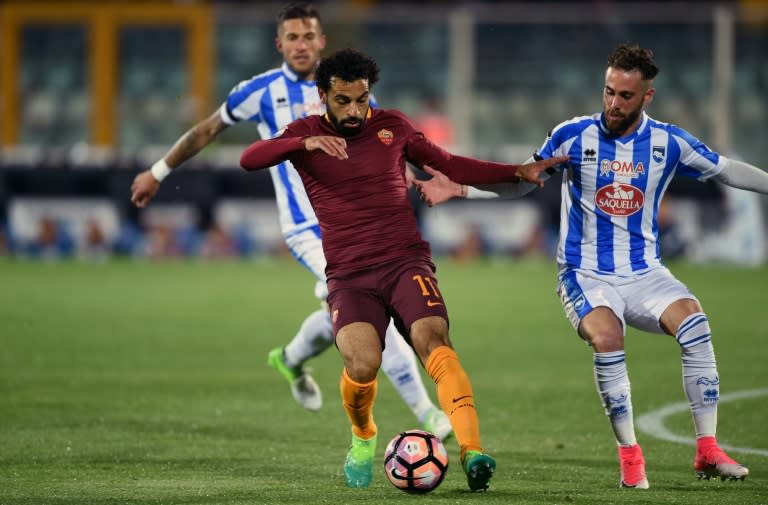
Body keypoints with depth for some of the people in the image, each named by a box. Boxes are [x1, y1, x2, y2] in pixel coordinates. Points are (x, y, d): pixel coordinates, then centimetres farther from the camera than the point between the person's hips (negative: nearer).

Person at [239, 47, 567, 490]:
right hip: (349, 277, -1)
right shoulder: (305, 134, 8)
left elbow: (450, 165, 23)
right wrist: (306, 144, -26)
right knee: (363, 364, -26)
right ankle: (363, 438, 7)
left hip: (406, 262, 1)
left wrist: (518, 172, 15)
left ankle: (472, 452, -41)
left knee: (433, 339, -28)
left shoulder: (392, 126, 13)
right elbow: (249, 159, -9)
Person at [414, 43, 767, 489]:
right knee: (606, 338, -33)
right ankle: (630, 456, -19)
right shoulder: (574, 136, -5)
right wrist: (458, 189, -2)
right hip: (586, 275, -2)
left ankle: (707, 452, -19)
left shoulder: (668, 142, -1)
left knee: (695, 324, -27)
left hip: (644, 273, 2)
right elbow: (522, 182, 7)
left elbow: (726, 170, 14)